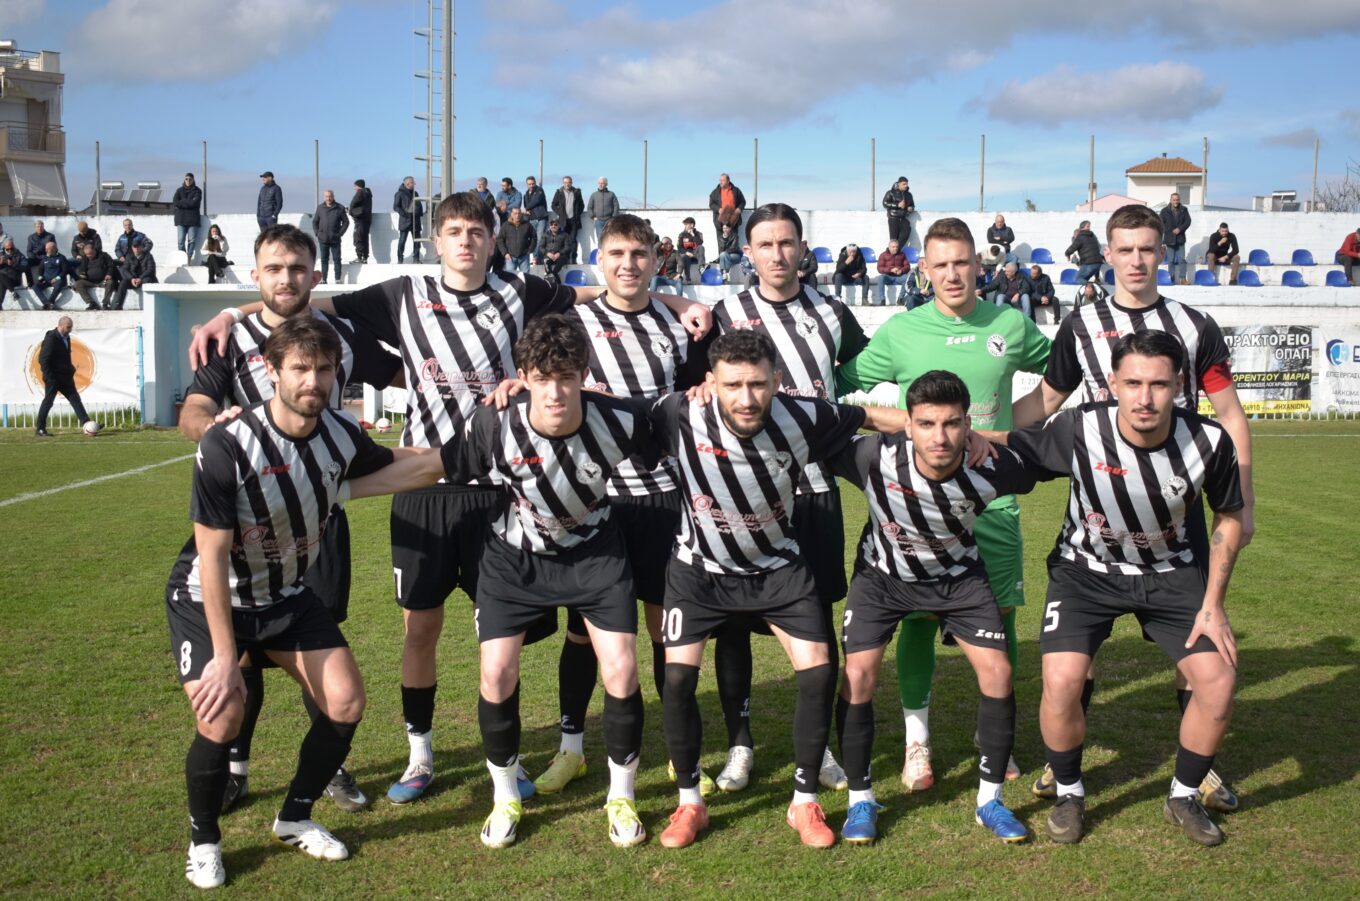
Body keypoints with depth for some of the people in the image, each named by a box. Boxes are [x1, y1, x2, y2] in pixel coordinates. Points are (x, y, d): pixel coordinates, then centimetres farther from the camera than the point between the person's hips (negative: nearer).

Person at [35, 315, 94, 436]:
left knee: (75, 399, 4)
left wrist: (71, 370, 13)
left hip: (65, 376, 8)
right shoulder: (50, 338, -15)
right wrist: (49, 378, -21)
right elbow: (43, 359, -18)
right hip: (53, 377, -8)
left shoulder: (66, 337, 10)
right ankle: (40, 429, 7)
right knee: (48, 402, -1)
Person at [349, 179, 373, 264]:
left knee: (358, 239, -7)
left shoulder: (360, 193, -7)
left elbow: (353, 204, -10)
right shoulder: (368, 193, 17)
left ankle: (359, 257, -12)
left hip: (360, 219, -8)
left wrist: (351, 212, 10)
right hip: (367, 219, 8)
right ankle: (365, 258, 10)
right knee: (364, 239, 10)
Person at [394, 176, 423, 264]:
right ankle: (400, 259, 0)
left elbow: (420, 205, 23)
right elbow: (395, 207, -6)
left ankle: (416, 258, 12)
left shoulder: (415, 193, 16)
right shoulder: (400, 194, -1)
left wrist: (420, 214, 5)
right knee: (402, 240, -3)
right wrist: (403, 214, -18)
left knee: (417, 240, 5)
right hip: (405, 221, -5)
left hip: (415, 220, 5)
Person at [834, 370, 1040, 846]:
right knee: (857, 677, -13)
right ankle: (860, 799, 7)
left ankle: (990, 799, 10)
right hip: (883, 575, -1)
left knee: (997, 672, -9)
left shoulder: (992, 468, -31)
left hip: (958, 574, 1)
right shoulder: (875, 458, -34)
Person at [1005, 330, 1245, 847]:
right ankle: (1069, 795, 10)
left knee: (1218, 682, -12)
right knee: (1061, 683, -20)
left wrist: (1213, 605, -5)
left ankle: (1184, 799, 16)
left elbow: (1229, 517, -3)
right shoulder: (1078, 431, -27)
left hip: (1173, 572, 2)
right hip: (1087, 569, -2)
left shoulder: (1208, 441, -21)